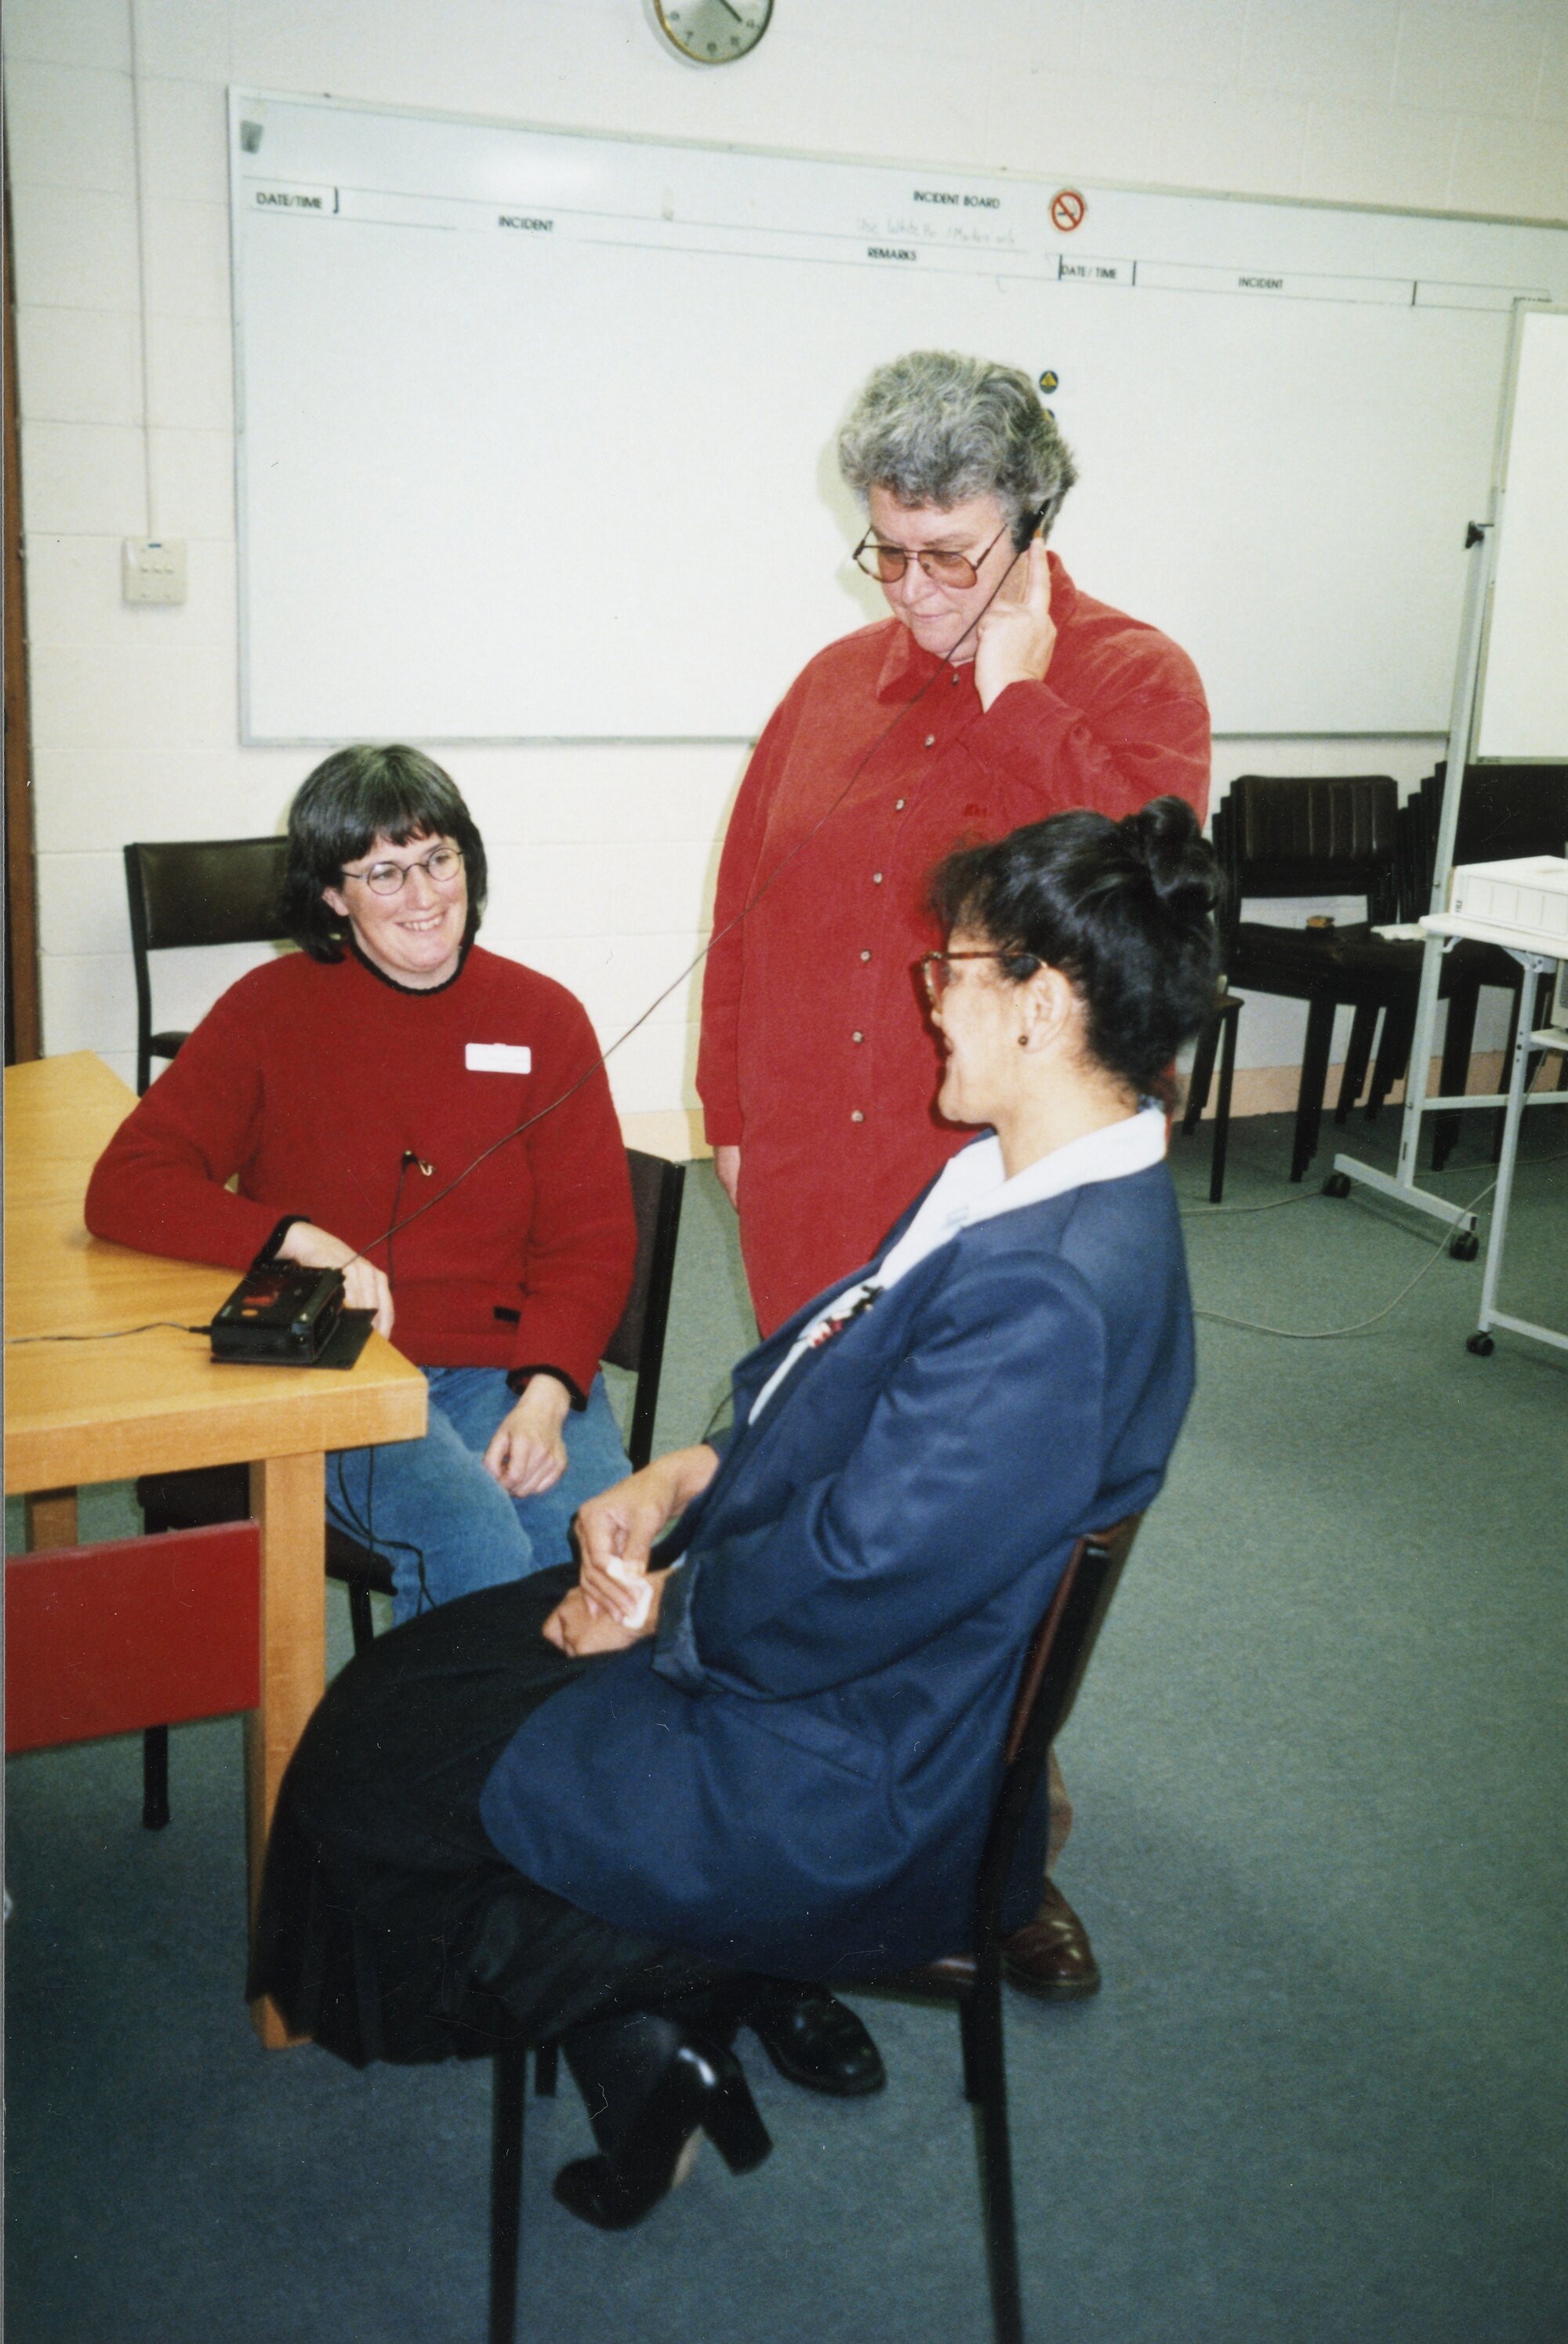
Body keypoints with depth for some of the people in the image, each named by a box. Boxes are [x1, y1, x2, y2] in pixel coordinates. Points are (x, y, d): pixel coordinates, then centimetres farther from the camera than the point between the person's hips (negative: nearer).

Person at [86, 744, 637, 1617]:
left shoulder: (544, 1017, 8)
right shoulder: (270, 1011, 4)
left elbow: (591, 1237, 6)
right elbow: (127, 1186, -3)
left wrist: (545, 1395, -12)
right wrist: (304, 1241, -19)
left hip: (509, 1363, 2)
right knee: (478, 1549, -29)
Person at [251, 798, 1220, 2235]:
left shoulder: (1051, 1290, -32)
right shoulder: (1032, 1180, 1)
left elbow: (855, 1579, -28)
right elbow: (842, 1384, 11)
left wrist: (672, 1611, -10)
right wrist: (681, 1479, -2)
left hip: (845, 1791, -10)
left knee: (371, 1775, 0)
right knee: (420, 1669, 13)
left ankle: (631, 2035, 17)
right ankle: (669, 1994, 19)